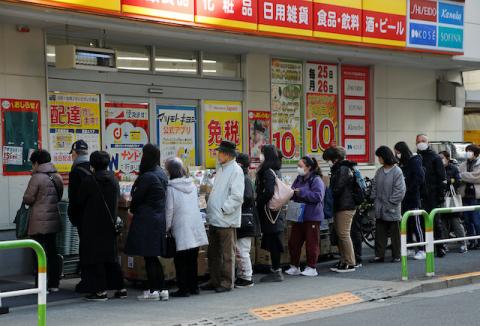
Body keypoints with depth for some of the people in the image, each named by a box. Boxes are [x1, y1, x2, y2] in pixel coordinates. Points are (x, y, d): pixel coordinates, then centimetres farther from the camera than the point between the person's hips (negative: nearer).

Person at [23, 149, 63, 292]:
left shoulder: (37, 177, -13)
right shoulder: (57, 177, 9)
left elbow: (27, 199, -9)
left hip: (39, 222, -7)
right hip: (54, 220, 7)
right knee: (52, 252, 12)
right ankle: (54, 284, 17)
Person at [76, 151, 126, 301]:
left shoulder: (88, 180, -13)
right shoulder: (114, 179, 2)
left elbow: (80, 201, -4)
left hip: (93, 225, -5)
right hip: (110, 224, 6)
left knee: (93, 256, 1)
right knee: (111, 256, 13)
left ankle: (100, 290, -2)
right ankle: (120, 288, 15)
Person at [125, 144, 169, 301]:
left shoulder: (147, 176, -17)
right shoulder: (162, 174, 9)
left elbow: (137, 197, -11)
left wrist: (132, 209, 10)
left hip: (146, 220, -8)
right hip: (159, 220, 8)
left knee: (149, 257, -1)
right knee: (154, 257, 14)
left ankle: (152, 290, 3)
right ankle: (162, 289, 14)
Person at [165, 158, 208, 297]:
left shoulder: (171, 188, -10)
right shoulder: (192, 185, 8)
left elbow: (169, 211, -10)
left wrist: (166, 228, 1)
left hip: (181, 229, -6)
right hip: (196, 229, 6)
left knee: (180, 261, 3)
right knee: (193, 259, 14)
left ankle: (183, 288, 4)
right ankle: (194, 287, 19)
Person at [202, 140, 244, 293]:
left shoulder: (236, 171, -11)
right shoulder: (221, 169, 16)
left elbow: (237, 197, -18)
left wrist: (223, 209, -18)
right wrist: (210, 211, 16)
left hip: (226, 220, -9)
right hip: (214, 219, 9)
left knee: (227, 253, 1)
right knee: (213, 253, 15)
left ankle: (227, 282, 9)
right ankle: (215, 281, 24)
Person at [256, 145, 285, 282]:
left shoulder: (268, 172, -15)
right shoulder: (275, 171, 14)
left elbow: (268, 192, -23)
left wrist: (258, 202, -10)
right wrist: (259, 202, 16)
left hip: (270, 212, -9)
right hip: (276, 212, 9)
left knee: (272, 242, -4)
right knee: (273, 243, 13)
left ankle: (276, 272, 1)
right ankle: (276, 270, 18)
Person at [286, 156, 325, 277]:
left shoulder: (316, 180, -11)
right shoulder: (299, 179, 13)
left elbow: (317, 196, -22)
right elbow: (292, 193, 19)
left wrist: (301, 192, -21)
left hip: (312, 217, -8)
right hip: (298, 216, 8)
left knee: (312, 243, 0)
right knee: (293, 242, 8)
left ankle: (311, 268, 11)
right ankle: (294, 267, 19)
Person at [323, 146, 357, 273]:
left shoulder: (343, 169, -13)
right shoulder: (338, 169, 18)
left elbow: (337, 189, -18)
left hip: (345, 207, -10)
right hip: (340, 206, 10)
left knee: (344, 234, -8)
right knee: (340, 234, 12)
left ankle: (350, 264, -4)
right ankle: (344, 261, 19)